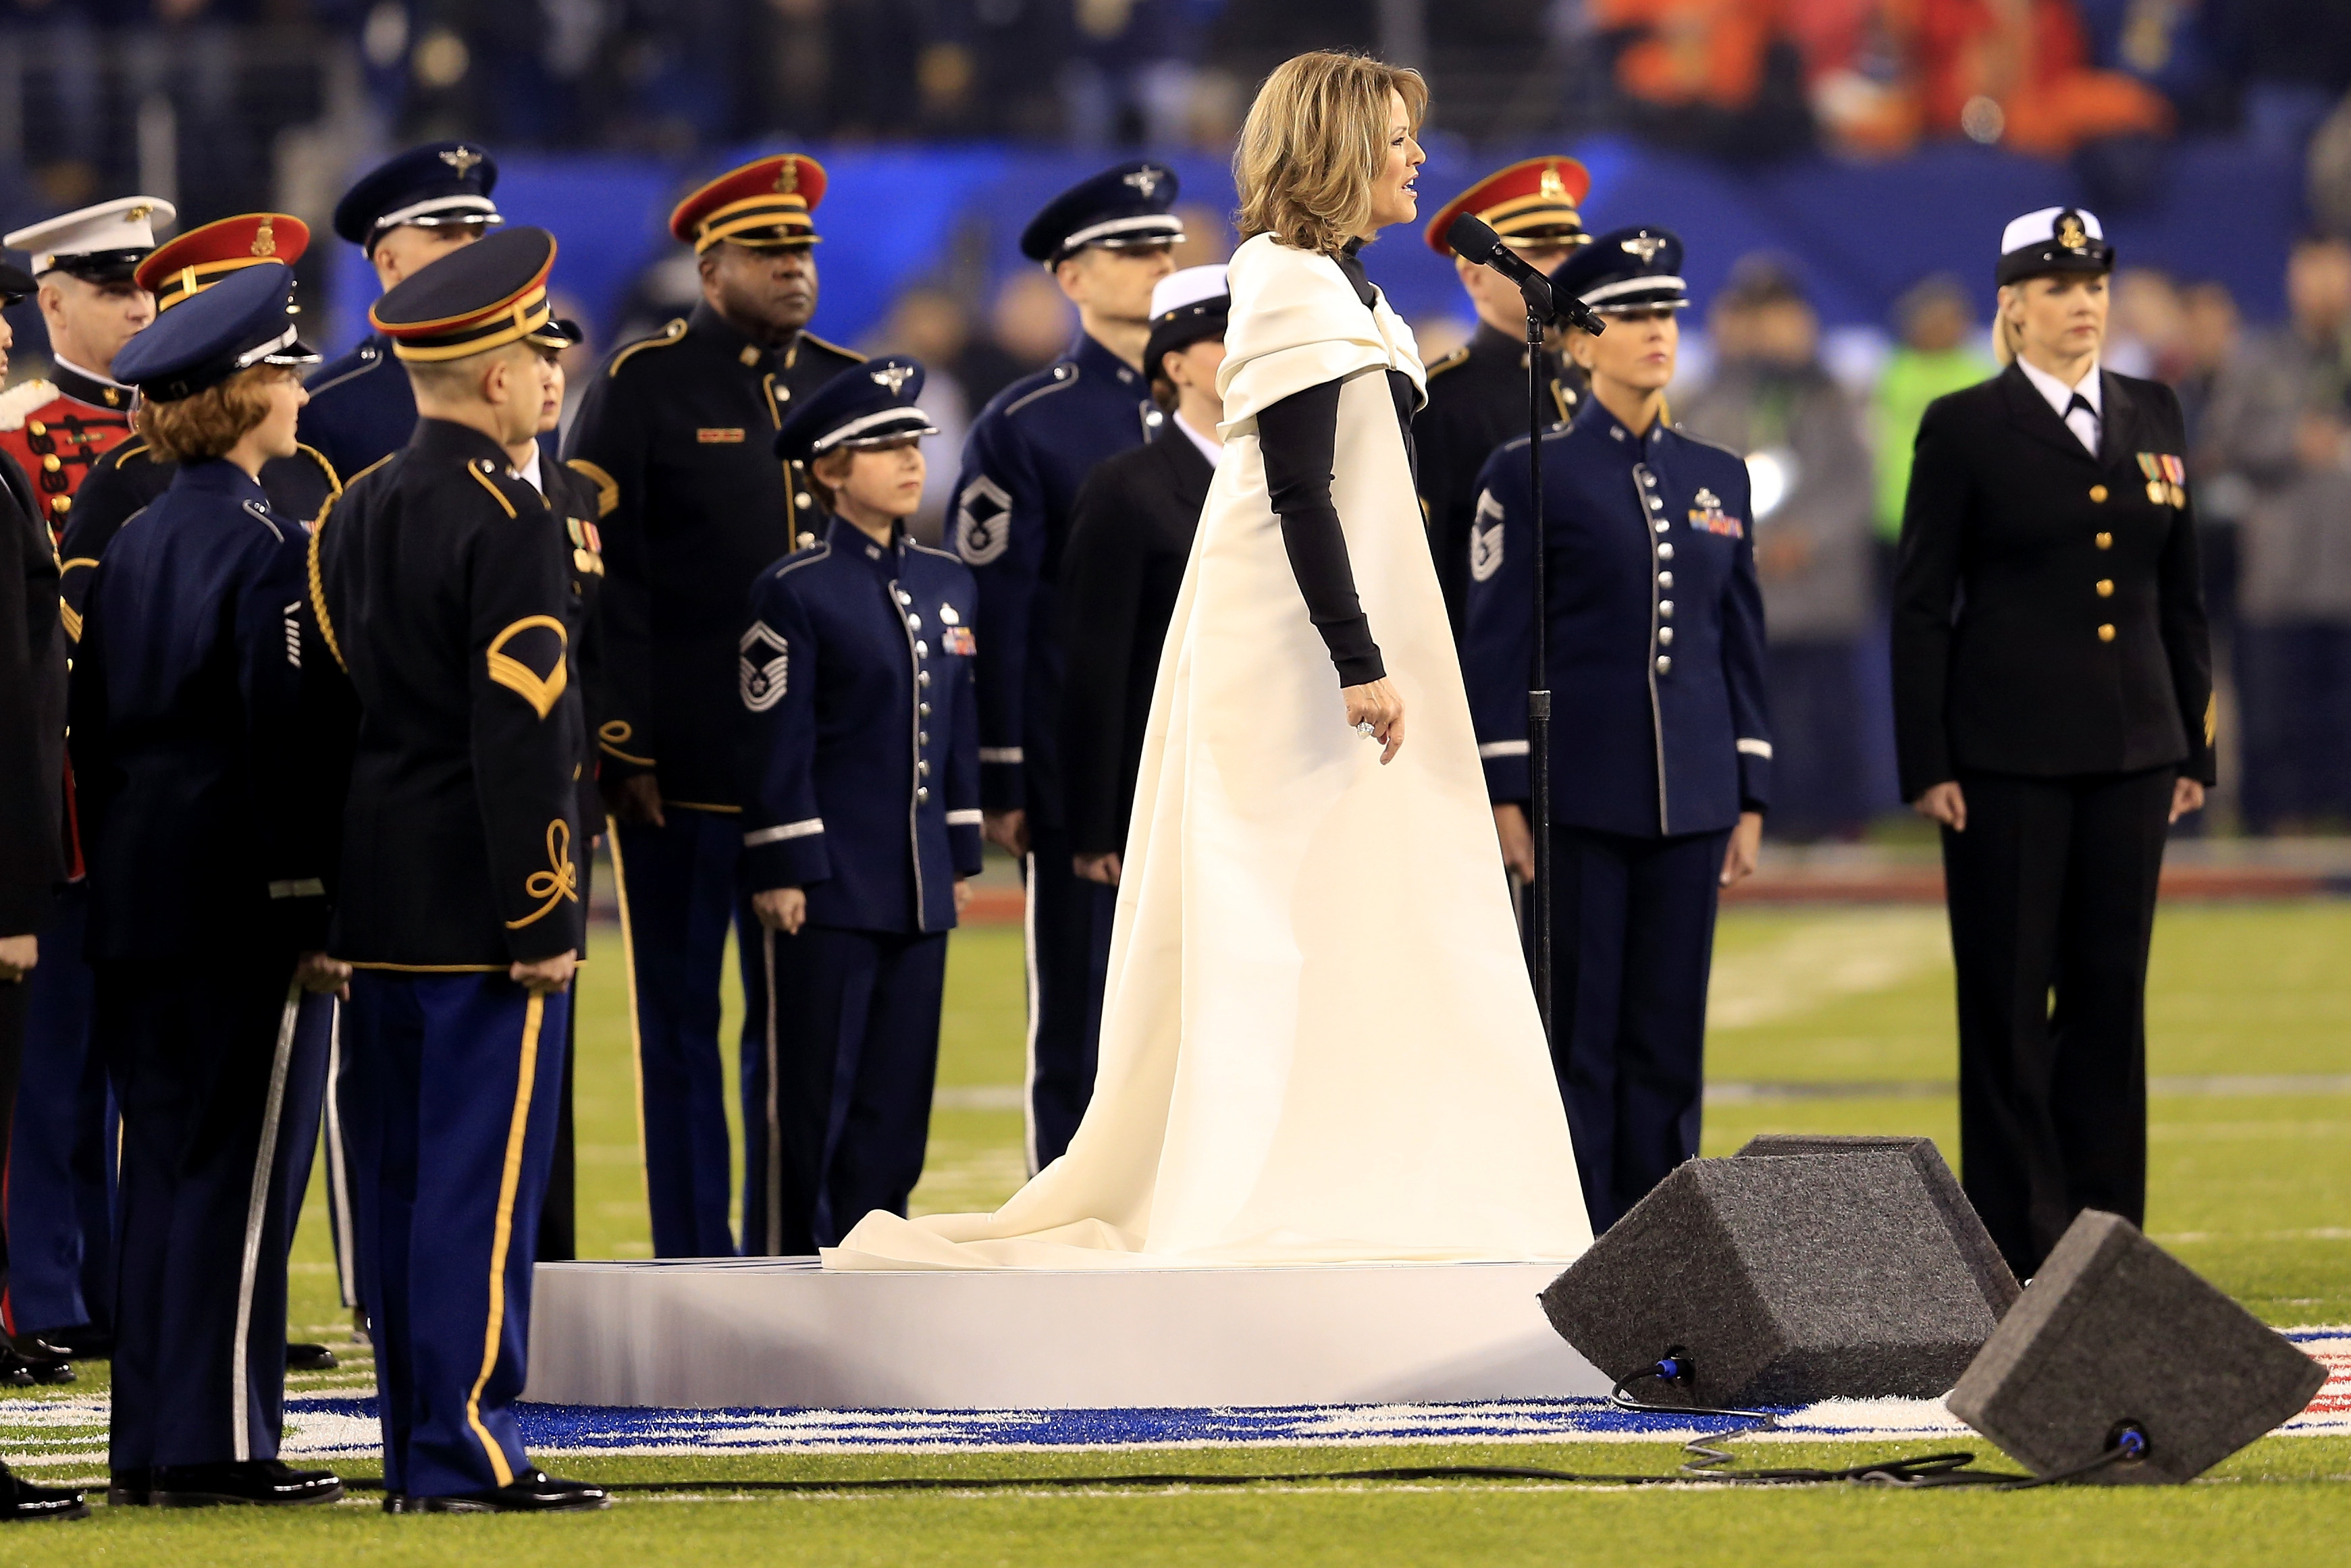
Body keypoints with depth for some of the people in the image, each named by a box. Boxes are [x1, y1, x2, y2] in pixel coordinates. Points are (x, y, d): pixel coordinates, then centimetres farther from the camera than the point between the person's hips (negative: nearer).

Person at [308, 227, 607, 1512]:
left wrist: (336, 903, 19)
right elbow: (519, 738, -19)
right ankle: (465, 1452, -8)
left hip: (378, 902, 8)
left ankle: (416, 1450, 14)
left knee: (397, 1180, 10)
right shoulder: (509, 523, -14)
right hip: (480, 903, -8)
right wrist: (543, 921, -16)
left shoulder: (353, 514, 12)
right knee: (483, 1176, -6)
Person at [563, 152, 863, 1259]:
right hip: (680, 772, -4)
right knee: (681, 1018, 3)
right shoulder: (643, 388, -3)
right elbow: (602, 579, -6)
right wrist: (621, 744, -12)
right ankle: (696, 1274, 7)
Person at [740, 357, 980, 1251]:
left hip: (919, 890, 6)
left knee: (897, 1093, 7)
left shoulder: (947, 586, 12)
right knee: (815, 1094, -1)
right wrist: (781, 872, -12)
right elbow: (779, 745, -9)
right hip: (828, 885, -6)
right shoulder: (796, 594, -6)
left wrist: (962, 857, 14)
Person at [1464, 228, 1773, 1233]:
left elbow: (1742, 645, 15)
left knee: (1669, 1037, 5)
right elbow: (1496, 647, -4)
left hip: (1689, 799, 4)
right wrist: (1506, 797, -9)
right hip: (1580, 798, -4)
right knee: (1576, 1036, -2)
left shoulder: (1717, 478, 12)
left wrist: (1750, 799, 10)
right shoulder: (1531, 474, -2)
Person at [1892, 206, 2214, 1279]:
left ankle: (2106, 1228, 13)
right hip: (2007, 753, -4)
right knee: (2008, 1000, -1)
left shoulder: (2153, 418, 11)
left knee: (2112, 992, 7)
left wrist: (2196, 745, 10)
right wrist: (1928, 765, -8)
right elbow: (1921, 606, -2)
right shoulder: (1964, 429, -2)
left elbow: (2180, 596, 14)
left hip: (2129, 750, 4)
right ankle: (2017, 1245, 3)